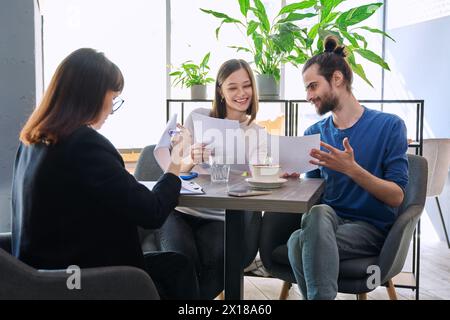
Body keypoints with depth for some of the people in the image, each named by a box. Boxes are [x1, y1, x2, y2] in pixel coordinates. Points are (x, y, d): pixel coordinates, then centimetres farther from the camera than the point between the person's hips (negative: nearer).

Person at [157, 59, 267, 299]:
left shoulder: (257, 134, 10)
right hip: (180, 210, 0)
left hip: (219, 218, 1)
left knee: (210, 266, -29)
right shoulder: (199, 117, 7)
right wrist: (191, 160, -22)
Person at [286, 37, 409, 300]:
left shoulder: (389, 126, -2)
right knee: (319, 212, -34)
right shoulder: (315, 133, 12)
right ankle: (322, 295, -23)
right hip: (327, 220, 4)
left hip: (370, 227, -4)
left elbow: (397, 197, -7)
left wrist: (352, 169, -20)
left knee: (300, 243, -32)